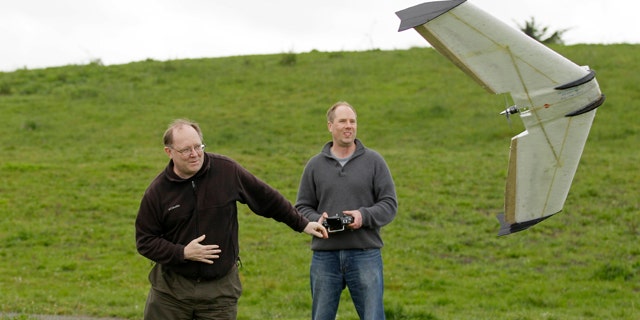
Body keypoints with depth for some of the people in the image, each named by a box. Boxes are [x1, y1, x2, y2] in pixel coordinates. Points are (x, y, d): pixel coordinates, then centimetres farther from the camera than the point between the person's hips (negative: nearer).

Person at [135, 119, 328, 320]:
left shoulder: (227, 171, -6)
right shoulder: (157, 191, -6)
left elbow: (266, 198, 6)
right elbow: (145, 241, -1)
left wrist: (302, 224, 10)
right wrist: (183, 253, -14)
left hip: (219, 290, 0)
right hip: (170, 288, 0)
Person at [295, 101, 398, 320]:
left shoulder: (374, 161, 5)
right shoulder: (315, 165, 9)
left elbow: (389, 204, 2)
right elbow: (302, 207, 10)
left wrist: (364, 216, -16)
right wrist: (316, 220, -12)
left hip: (365, 255, -2)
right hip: (325, 256, 2)